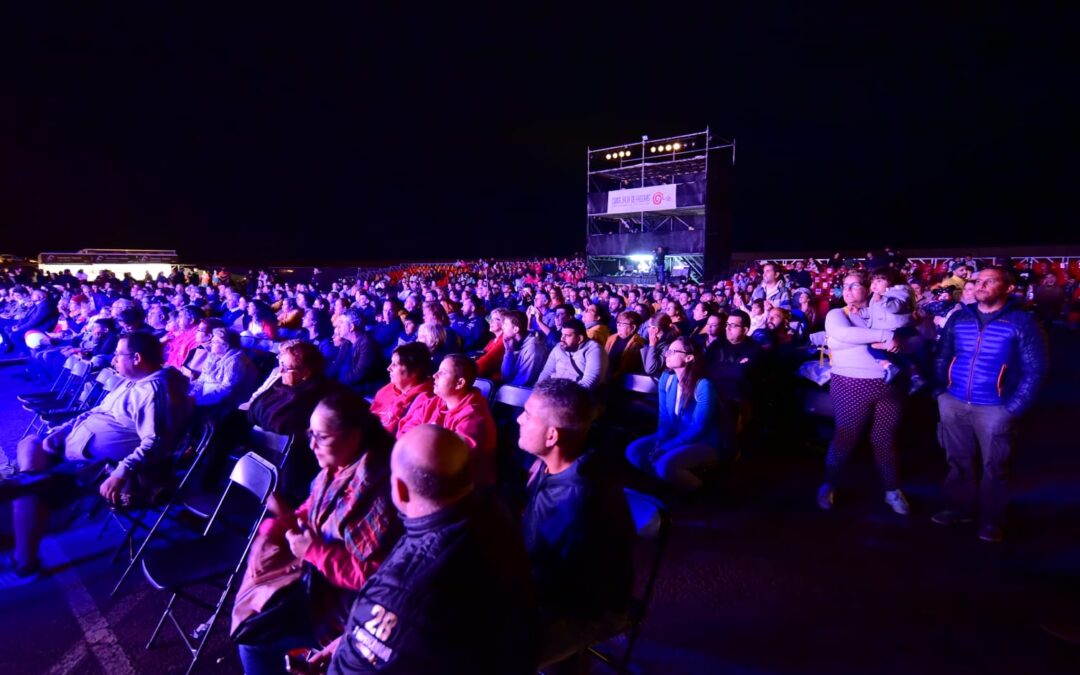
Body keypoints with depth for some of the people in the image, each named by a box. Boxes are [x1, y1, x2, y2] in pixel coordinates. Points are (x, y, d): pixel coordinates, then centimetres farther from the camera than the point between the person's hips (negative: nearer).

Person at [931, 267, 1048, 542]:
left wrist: (1015, 407, -12)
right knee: (958, 460, 15)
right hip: (953, 403, 4)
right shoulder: (958, 318, 6)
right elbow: (943, 357, 12)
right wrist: (939, 391, 4)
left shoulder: (1022, 322, -5)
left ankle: (990, 519, 22)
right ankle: (960, 507, 31)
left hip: (995, 408, -4)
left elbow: (1034, 369, -7)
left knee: (994, 466, 7)